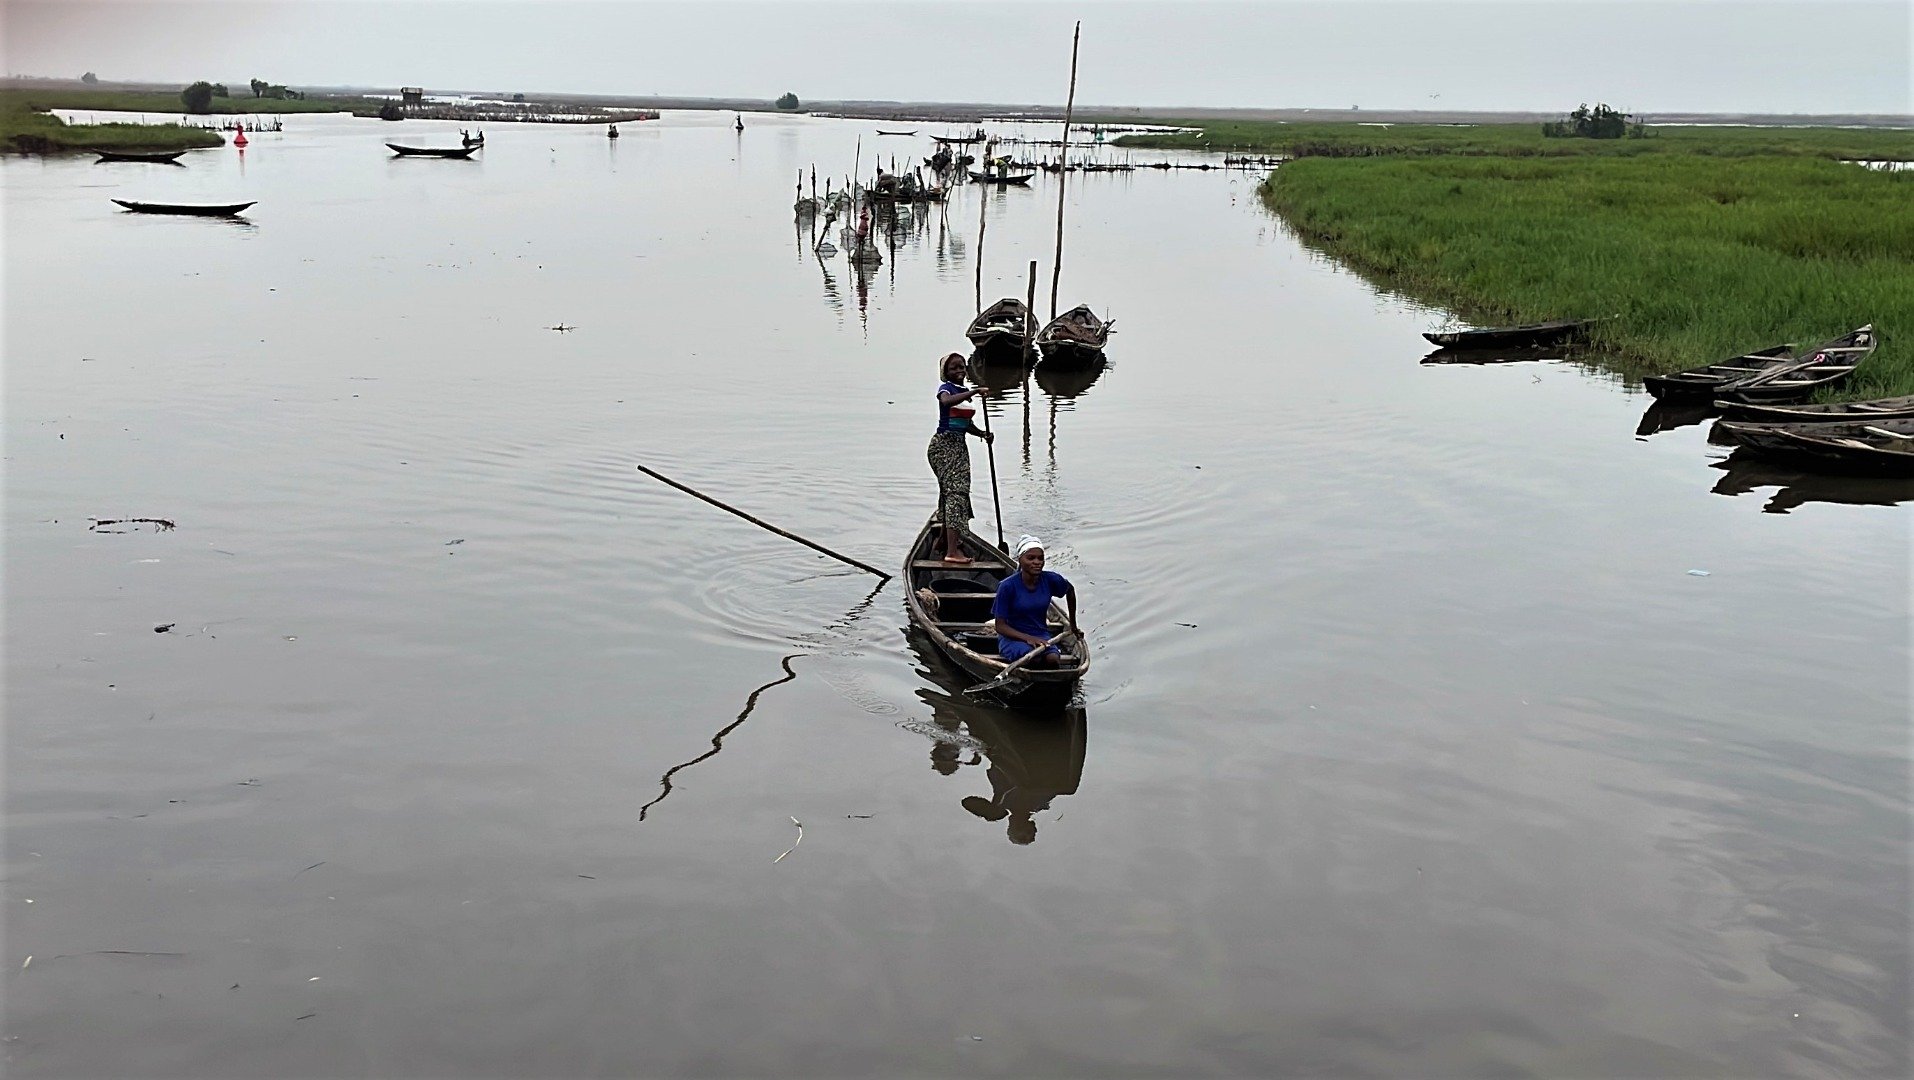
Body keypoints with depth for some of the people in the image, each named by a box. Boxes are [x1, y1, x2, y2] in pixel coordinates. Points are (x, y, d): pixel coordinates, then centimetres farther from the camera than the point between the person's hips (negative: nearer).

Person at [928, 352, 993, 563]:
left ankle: (946, 543, 29)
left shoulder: (966, 392, 15)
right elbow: (947, 400, -35)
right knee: (956, 492, -17)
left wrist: (982, 433, 5)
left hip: (959, 445, 9)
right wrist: (974, 392, -37)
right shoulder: (946, 388, -9)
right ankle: (951, 551, -23)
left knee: (949, 492, 17)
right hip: (944, 444, -9)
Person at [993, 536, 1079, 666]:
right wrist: (1027, 638, -24)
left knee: (1053, 659, -29)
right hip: (1013, 637, -3)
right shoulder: (1008, 586, -14)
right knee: (1034, 658, -34)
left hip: (1041, 635, 3)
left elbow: (1070, 591, 19)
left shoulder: (1050, 580, -5)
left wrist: (1073, 625, 25)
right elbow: (1000, 626, -10)